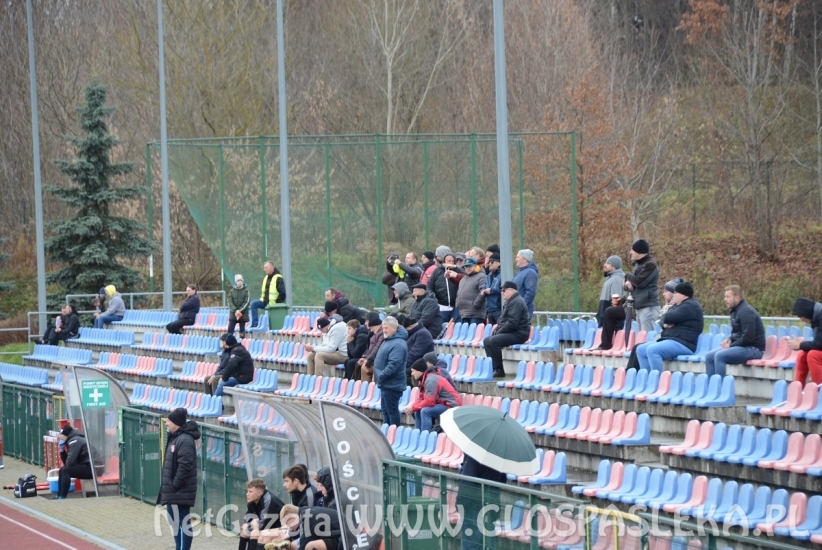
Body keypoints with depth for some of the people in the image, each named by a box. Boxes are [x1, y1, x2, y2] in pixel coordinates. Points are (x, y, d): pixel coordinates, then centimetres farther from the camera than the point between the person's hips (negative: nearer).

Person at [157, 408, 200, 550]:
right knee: (176, 521, 17)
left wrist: (174, 486, -19)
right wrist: (168, 487, 15)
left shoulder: (185, 440, -17)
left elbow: (185, 466, -23)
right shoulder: (175, 437, 15)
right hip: (175, 491, 11)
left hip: (181, 492, -11)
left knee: (182, 522, -9)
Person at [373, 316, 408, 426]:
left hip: (392, 384, -11)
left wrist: (380, 376, -21)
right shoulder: (388, 340, 14)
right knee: (385, 410, 17)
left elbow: (393, 365, -28)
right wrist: (379, 377, 14)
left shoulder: (398, 344, -20)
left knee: (392, 410, -4)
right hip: (386, 384, 11)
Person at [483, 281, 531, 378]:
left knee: (493, 341, -26)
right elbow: (504, 320, 26)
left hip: (519, 334, -11)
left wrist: (499, 332, -16)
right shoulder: (510, 302, 19)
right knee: (486, 340, 7)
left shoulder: (517, 302, -15)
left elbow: (512, 323, -24)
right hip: (512, 333, 11)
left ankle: (499, 370, -21)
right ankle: (493, 368, 0)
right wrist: (497, 329, 7)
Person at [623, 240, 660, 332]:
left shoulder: (650, 265, -11)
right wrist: (627, 283, -3)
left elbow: (639, 282, -20)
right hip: (639, 306, 10)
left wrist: (628, 276, -2)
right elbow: (634, 281, 21)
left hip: (648, 307, -10)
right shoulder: (638, 264, 19)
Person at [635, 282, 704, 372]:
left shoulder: (690, 306, -11)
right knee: (641, 349, 5)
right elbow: (663, 320, 17)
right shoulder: (679, 305, 23)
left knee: (652, 349, -30)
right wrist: (665, 324, -7)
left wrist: (666, 319, 4)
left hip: (683, 344, -11)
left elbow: (668, 318, -20)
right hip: (671, 340, 11)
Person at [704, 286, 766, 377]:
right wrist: (729, 339, 4)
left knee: (720, 356, -26)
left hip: (754, 349, -10)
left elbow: (748, 337, -24)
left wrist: (731, 345, -14)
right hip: (743, 347, 10)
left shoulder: (746, 312, -17)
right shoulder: (736, 311, 14)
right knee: (709, 356, 4)